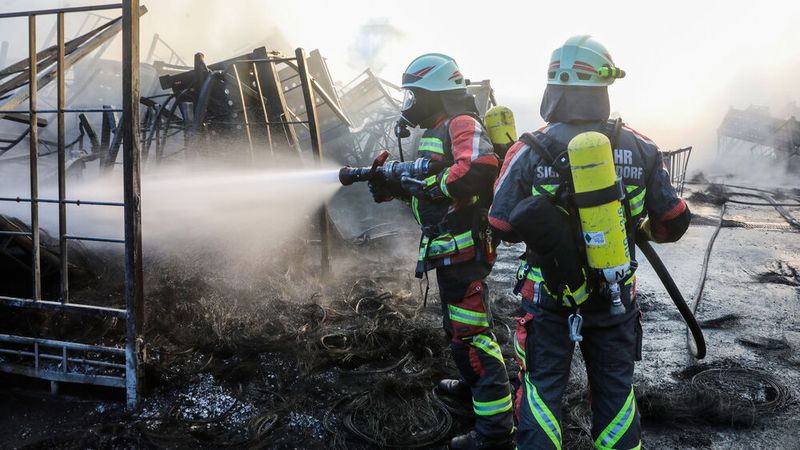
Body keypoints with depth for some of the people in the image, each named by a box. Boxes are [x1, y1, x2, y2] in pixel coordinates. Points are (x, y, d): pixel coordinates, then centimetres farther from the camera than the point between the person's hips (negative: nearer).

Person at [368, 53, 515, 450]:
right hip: (448, 249, 11)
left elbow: (479, 168, -32)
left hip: (464, 248, -11)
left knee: (471, 330, -10)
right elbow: (426, 184, 20)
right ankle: (473, 382, 47)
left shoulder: (462, 124, -13)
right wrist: (393, 186, 4)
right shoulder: (436, 131, 18)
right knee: (456, 323, 26)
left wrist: (434, 186, -23)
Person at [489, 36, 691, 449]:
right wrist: (646, 230, 20)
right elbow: (675, 222, -1)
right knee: (615, 387, 18)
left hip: (549, 296, -2)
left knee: (542, 387, 11)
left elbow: (502, 228, -10)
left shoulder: (529, 152, -14)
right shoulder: (639, 149, -8)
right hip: (615, 296, 2)